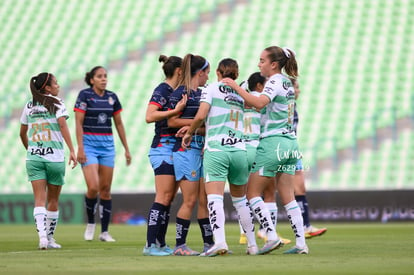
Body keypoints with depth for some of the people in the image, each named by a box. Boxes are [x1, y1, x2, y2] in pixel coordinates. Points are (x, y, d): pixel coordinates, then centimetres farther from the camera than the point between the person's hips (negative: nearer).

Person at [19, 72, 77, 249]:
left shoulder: (29, 106, 12)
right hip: (55, 157, -3)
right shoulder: (56, 103, -2)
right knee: (53, 200, 12)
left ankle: (42, 235, -24)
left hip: (33, 157, 3)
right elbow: (63, 125, -15)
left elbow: (22, 133, 18)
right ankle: (50, 237, 20)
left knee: (39, 200, -5)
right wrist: (72, 150, -18)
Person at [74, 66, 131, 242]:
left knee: (106, 189, 3)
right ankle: (90, 223, 7)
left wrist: (126, 149, 13)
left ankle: (105, 232, 8)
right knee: (93, 187, -16)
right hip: (89, 143, -4)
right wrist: (80, 148, -15)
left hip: (107, 145, 4)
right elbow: (79, 123, -7)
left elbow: (119, 124, 15)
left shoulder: (112, 97, 8)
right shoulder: (84, 95, -5)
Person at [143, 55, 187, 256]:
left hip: (175, 148, 9)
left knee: (168, 199, 7)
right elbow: (149, 117, -22)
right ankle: (150, 245, -13)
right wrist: (175, 111, -27)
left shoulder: (175, 92, 16)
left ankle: (160, 244, 9)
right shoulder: (162, 90, -10)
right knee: (163, 197, -13)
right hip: (164, 147, -9)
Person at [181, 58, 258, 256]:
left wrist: (189, 133, 4)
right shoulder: (240, 94, 18)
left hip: (216, 150, -5)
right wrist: (195, 129, 23)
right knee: (240, 199, 16)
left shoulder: (212, 88, 1)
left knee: (215, 197, -12)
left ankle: (219, 241, -28)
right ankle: (252, 244, 20)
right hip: (239, 149, 5)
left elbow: (201, 116, -11)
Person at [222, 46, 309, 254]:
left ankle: (272, 237, -11)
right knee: (287, 196, 7)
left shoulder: (275, 82, -10)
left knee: (253, 192, -1)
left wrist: (235, 86, -24)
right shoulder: (287, 82, 16)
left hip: (272, 142, -8)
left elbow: (259, 103, -28)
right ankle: (301, 243, 2)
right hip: (290, 142, 8)